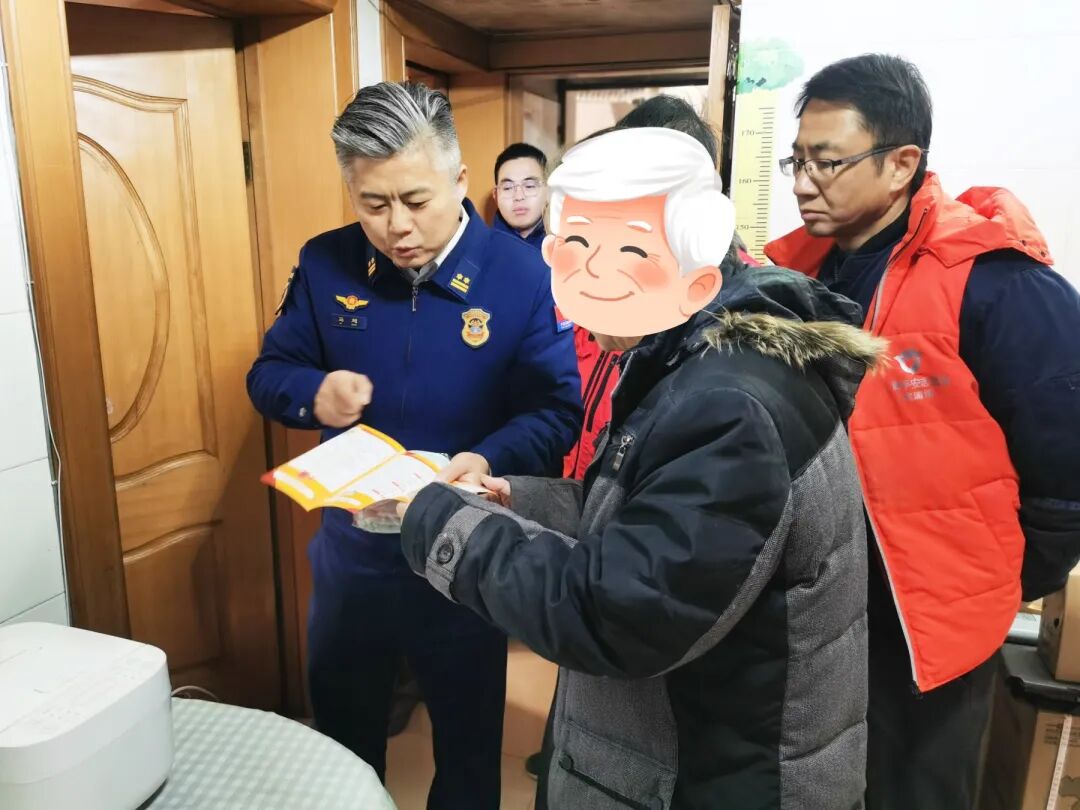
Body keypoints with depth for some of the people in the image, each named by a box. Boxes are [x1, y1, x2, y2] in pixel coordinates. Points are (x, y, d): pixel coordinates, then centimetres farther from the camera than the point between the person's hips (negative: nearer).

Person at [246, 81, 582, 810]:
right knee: (340, 737, 25)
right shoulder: (325, 264, -6)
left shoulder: (523, 275, -15)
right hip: (350, 548, 3)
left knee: (468, 741, 22)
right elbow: (270, 371, 2)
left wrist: (489, 461, -33)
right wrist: (312, 393, -21)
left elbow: (563, 409, -14)